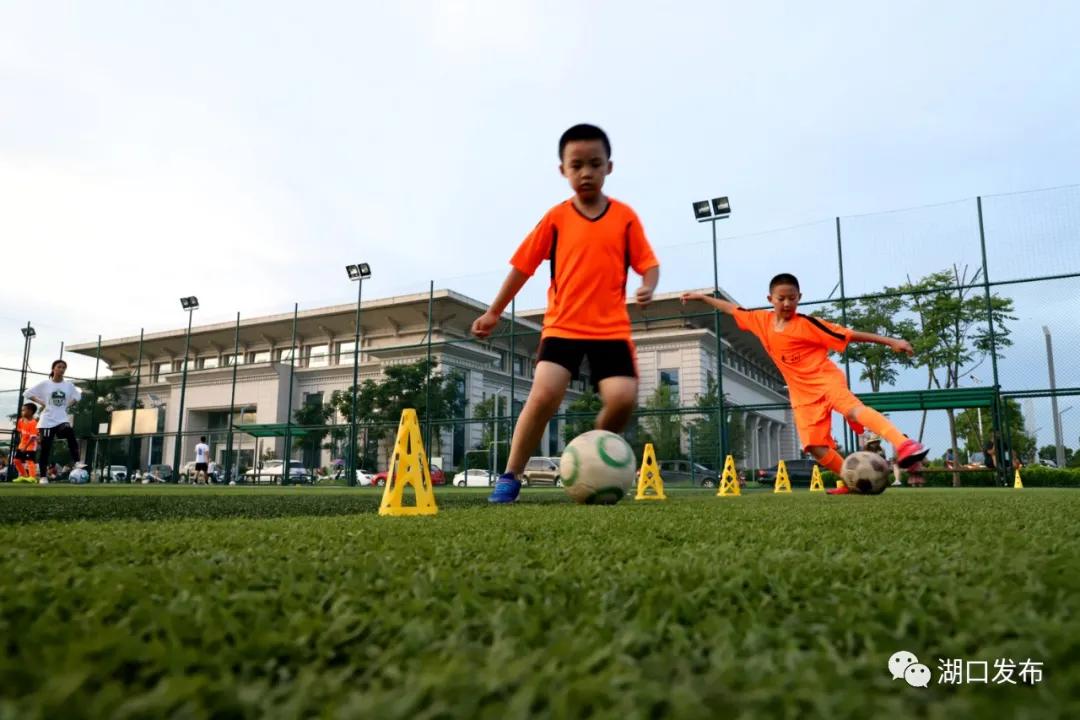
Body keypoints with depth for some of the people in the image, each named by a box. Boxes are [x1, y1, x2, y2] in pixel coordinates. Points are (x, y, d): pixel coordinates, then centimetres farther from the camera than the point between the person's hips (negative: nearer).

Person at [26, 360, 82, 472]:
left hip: (62, 419, 1)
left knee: (71, 435, -30)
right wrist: (41, 402, -5)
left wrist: (68, 405, 5)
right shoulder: (45, 384, 1)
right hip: (47, 420, -1)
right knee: (45, 449, 2)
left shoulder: (69, 385, 6)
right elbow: (29, 393, 6)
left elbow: (77, 396, 21)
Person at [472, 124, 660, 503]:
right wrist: (494, 312, 10)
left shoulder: (625, 216, 4)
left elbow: (648, 263, 5)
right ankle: (510, 477, -4)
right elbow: (523, 266, 8)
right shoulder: (556, 218, 3)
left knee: (623, 398, -14)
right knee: (544, 393, -19)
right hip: (562, 325, -1)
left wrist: (648, 287, -18)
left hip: (611, 327, 1)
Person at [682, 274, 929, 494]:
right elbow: (732, 310, 21)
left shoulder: (807, 324, -10)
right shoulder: (762, 321, 5)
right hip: (803, 394, 5)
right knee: (814, 446, -7)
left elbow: (850, 334, -9)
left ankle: (904, 444, -49)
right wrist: (701, 297, 26)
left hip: (826, 379, -5)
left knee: (853, 409, -35)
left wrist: (891, 341, -12)